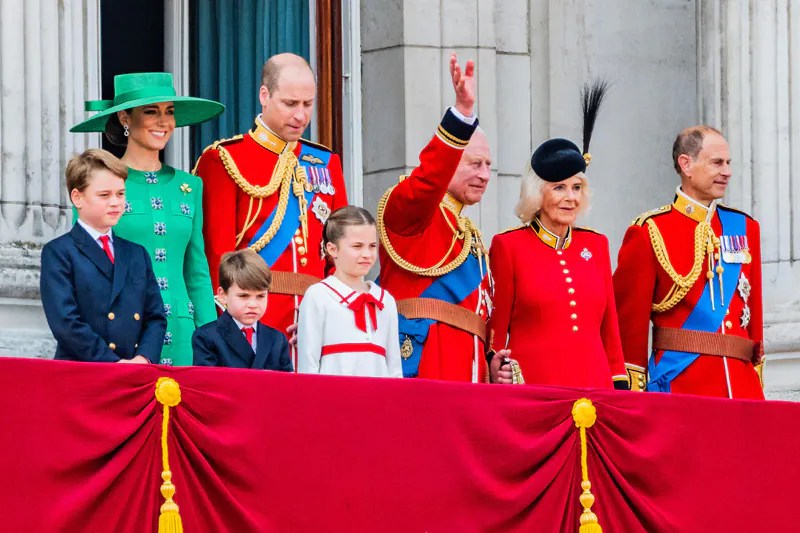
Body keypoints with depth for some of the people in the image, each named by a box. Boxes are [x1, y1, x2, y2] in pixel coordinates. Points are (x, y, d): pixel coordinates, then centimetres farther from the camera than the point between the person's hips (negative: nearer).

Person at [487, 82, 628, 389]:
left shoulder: (596, 245, 14)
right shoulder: (508, 246, 2)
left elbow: (610, 328, 16)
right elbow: (496, 331, 4)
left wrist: (620, 388, 10)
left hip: (595, 386, 4)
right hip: (532, 387, -4)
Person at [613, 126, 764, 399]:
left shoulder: (745, 228, 15)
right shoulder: (649, 233, 0)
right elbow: (630, 322, -1)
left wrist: (755, 383, 15)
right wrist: (634, 399, -4)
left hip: (742, 385, 4)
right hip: (678, 386, -4)